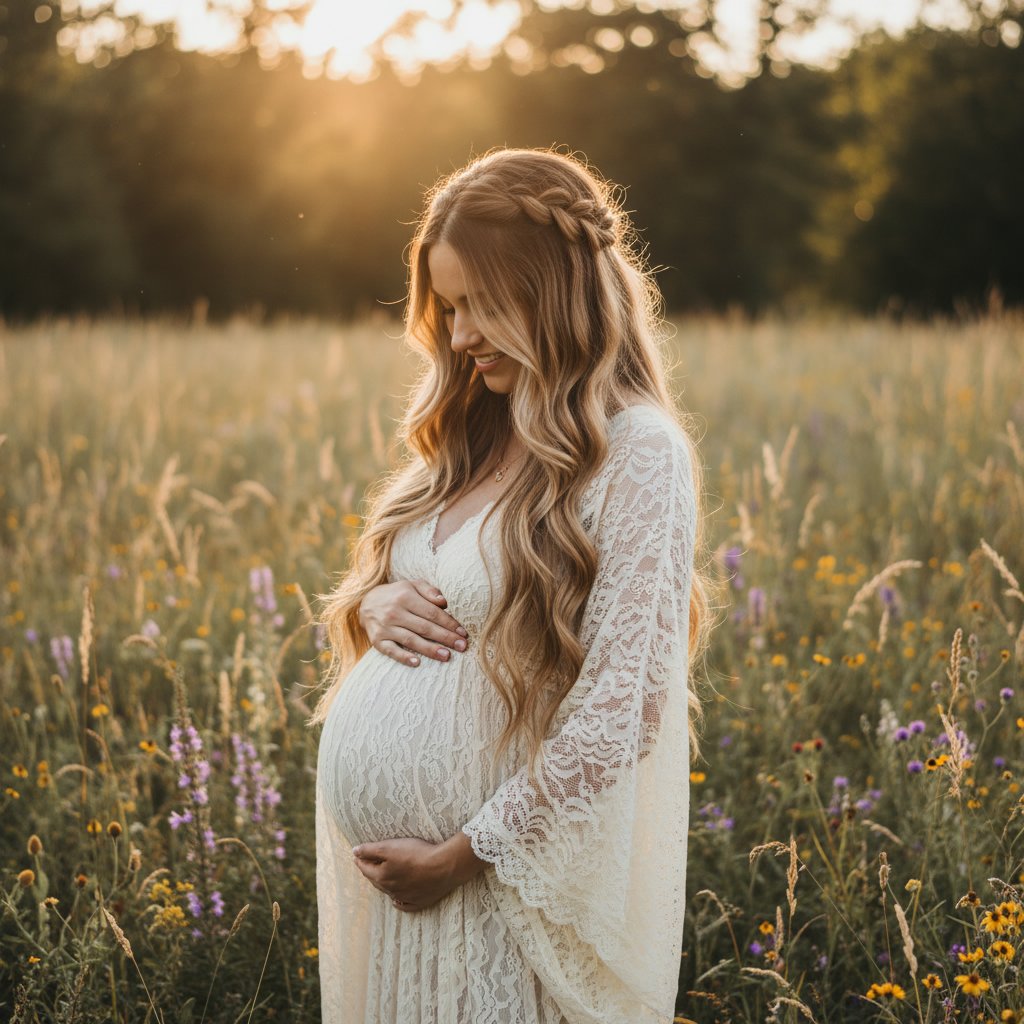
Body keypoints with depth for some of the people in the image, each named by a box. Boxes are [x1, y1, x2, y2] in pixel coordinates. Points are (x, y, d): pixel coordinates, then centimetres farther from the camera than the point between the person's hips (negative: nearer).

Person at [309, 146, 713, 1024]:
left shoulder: (637, 451, -13)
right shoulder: (474, 437, 7)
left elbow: (622, 706, -17)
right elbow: (364, 592, 18)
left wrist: (465, 854, -16)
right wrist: (376, 605, -5)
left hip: (495, 876, -6)